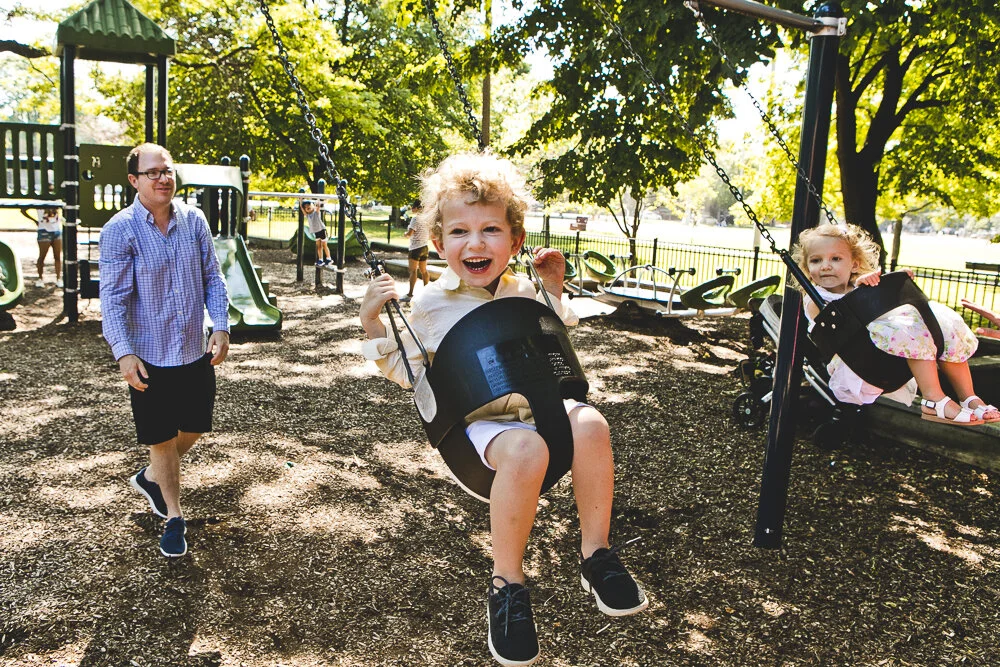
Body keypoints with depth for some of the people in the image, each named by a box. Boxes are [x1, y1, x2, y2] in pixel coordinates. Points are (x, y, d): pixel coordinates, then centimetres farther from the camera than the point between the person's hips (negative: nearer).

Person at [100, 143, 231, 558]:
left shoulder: (194, 220, 0)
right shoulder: (120, 230, -12)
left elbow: (212, 277, 6)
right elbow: (113, 297, -12)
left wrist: (221, 327, -4)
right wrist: (124, 353, -20)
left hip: (196, 352, 4)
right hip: (149, 358, -4)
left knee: (194, 429, 17)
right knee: (162, 439, 8)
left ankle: (150, 478, 44)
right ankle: (173, 518, 26)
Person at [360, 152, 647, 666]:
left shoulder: (524, 294, 12)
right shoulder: (431, 303, 3)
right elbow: (406, 373, 8)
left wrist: (555, 291, 18)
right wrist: (372, 324, -4)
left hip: (537, 403, 4)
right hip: (477, 418, -4)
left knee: (589, 425, -29)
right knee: (526, 451, -37)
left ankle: (596, 553, -10)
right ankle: (506, 584, -16)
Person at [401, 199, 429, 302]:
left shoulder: (415, 218, -14)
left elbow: (410, 233, -20)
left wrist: (406, 233, 2)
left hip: (416, 247, -8)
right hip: (424, 246, 8)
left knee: (413, 270, -7)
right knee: (423, 270, 13)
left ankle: (410, 294, -9)